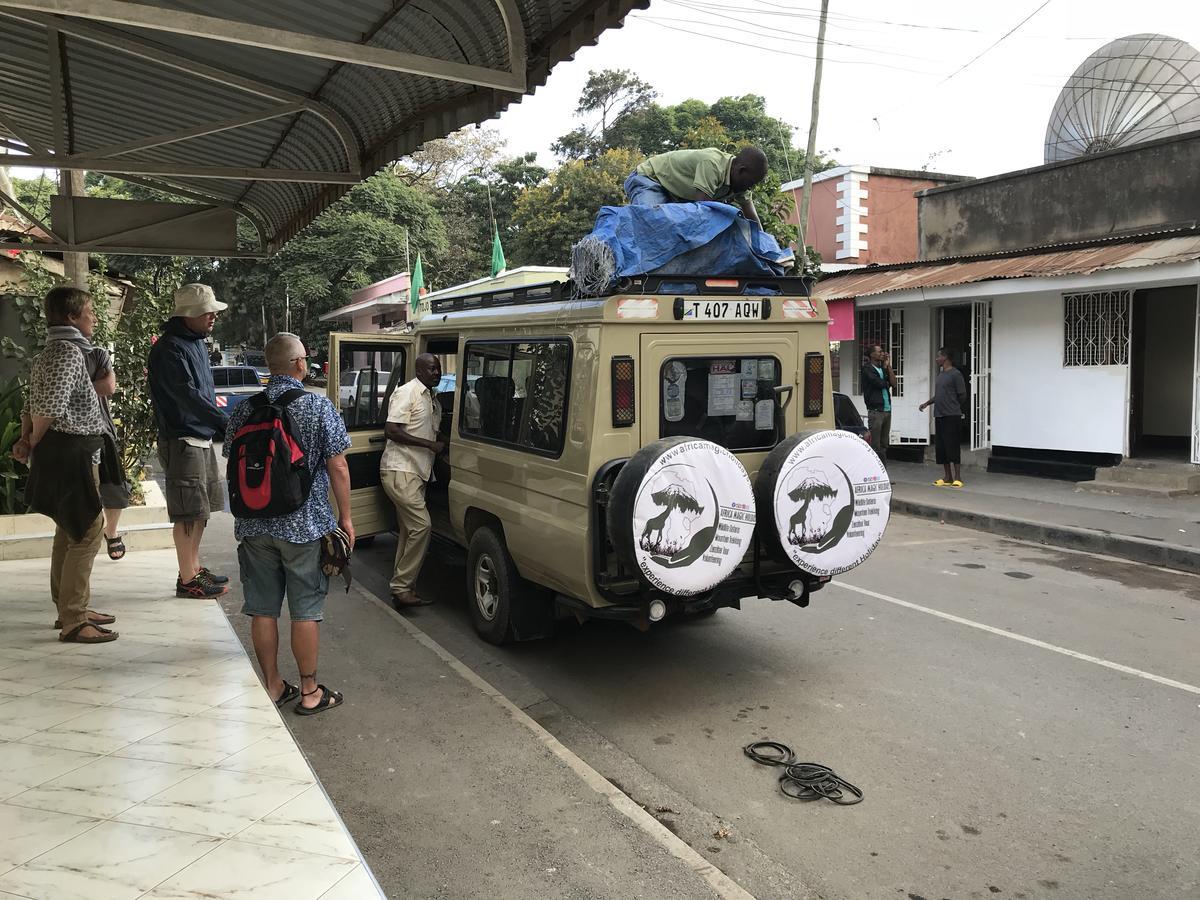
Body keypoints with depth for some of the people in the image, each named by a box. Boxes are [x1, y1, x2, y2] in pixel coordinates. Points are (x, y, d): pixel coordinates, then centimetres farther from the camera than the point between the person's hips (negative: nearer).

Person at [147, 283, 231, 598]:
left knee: (201, 508, 16)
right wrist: (226, 422, -28)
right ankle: (187, 579, 3)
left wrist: (217, 423, 16)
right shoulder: (169, 349, -17)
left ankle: (194, 567, 28)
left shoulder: (195, 343, 14)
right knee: (189, 512, -5)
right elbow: (188, 395, -25)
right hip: (182, 441, -10)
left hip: (202, 438, 10)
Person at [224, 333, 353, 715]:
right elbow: (338, 468, -10)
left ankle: (272, 686, 22)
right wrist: (345, 517, 0)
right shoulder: (318, 407, -9)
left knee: (262, 610, 12)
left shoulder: (244, 410, 4)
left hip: (255, 526, 4)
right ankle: (310, 692, 13)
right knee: (305, 611, 5)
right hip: (304, 526, -4)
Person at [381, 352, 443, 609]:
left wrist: (440, 448, 10)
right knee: (421, 525, -17)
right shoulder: (406, 393, -8)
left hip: (416, 472, 9)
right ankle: (403, 588, -13)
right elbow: (391, 431, -17)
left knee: (409, 530, 10)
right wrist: (430, 444, -19)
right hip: (399, 470, -9)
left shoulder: (434, 401, 19)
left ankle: (401, 588, 17)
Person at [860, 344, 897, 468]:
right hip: (875, 411, -7)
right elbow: (880, 383, -17)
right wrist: (887, 383, 5)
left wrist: (888, 366, 2)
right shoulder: (867, 369, -5)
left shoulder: (884, 369, 17)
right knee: (875, 446, -8)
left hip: (887, 410, 7)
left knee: (884, 444, 10)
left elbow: (893, 384, 4)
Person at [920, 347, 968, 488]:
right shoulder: (941, 374, 17)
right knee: (941, 447, 8)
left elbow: (962, 396, -7)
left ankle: (957, 478, -1)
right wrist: (927, 403, 17)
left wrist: (953, 407, 4)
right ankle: (948, 477, 15)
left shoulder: (955, 374, -9)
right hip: (939, 416, 8)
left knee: (953, 447, -7)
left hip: (951, 416, -8)